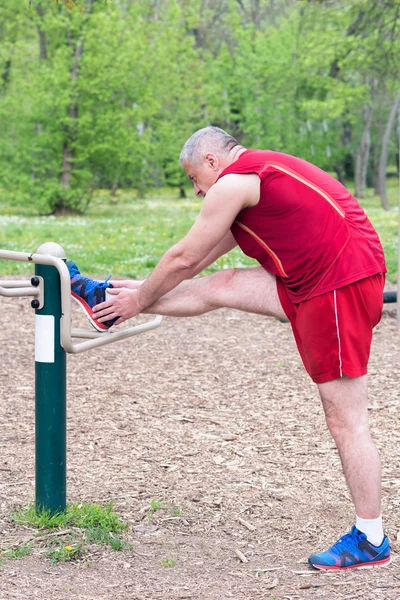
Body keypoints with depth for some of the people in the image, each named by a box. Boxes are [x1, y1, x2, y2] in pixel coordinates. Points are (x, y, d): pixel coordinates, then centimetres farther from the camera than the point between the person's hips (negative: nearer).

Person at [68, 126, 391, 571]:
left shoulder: (234, 182, -8)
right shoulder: (262, 173, 22)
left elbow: (184, 258, -2)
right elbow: (204, 257, 29)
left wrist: (139, 301, 13)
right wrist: (144, 288, 33)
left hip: (338, 286, -10)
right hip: (326, 281, 10)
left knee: (345, 421, -3)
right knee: (220, 288, 12)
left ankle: (370, 542, 6)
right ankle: (103, 299, 24)